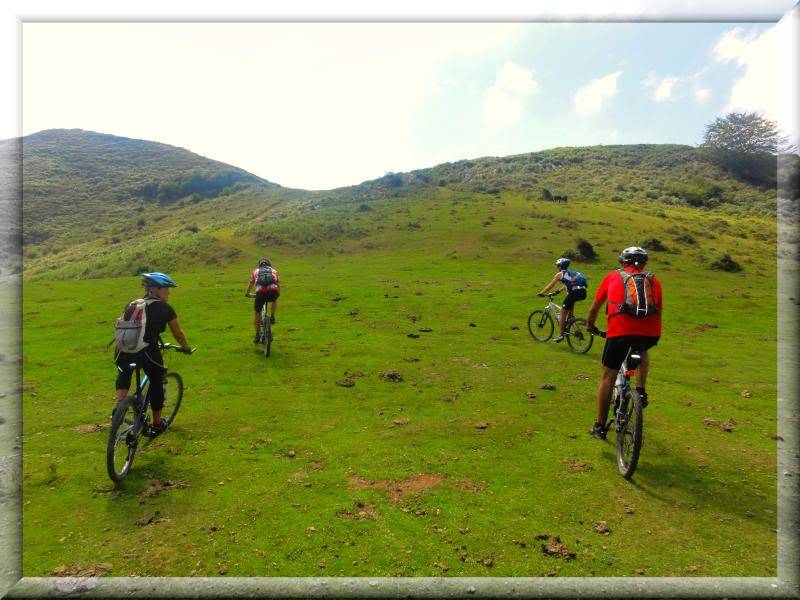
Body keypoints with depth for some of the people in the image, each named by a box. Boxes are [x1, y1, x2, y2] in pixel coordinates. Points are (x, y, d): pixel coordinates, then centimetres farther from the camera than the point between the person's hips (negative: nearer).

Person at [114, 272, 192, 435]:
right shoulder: (165, 308, 6)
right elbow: (178, 333, 13)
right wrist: (186, 348, 31)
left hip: (124, 350, 5)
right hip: (147, 353, -5)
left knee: (124, 373, 36)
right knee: (156, 384, 17)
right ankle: (157, 424, 31)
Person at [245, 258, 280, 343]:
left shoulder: (256, 271, 31)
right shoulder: (274, 271, 31)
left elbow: (250, 284, 40)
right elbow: (278, 285, 39)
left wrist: (247, 293, 58)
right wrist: (278, 294, 58)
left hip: (260, 293, 0)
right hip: (273, 292, 0)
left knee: (257, 314, 18)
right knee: (275, 299, 39)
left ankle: (257, 336, 19)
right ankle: (272, 317, 28)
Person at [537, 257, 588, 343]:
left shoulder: (560, 274, 11)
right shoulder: (572, 272, 30)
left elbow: (550, 285, 15)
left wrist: (541, 293, 26)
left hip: (574, 293, -6)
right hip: (583, 293, 6)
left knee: (563, 313, 4)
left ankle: (560, 335, 3)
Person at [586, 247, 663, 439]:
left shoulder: (613, 276, 22)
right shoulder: (653, 280, 25)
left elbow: (595, 306, 30)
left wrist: (590, 325, 47)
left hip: (620, 331, -2)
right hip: (651, 333, 2)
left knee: (607, 378, 14)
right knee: (642, 352, 40)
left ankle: (600, 427, 21)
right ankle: (641, 391, 26)